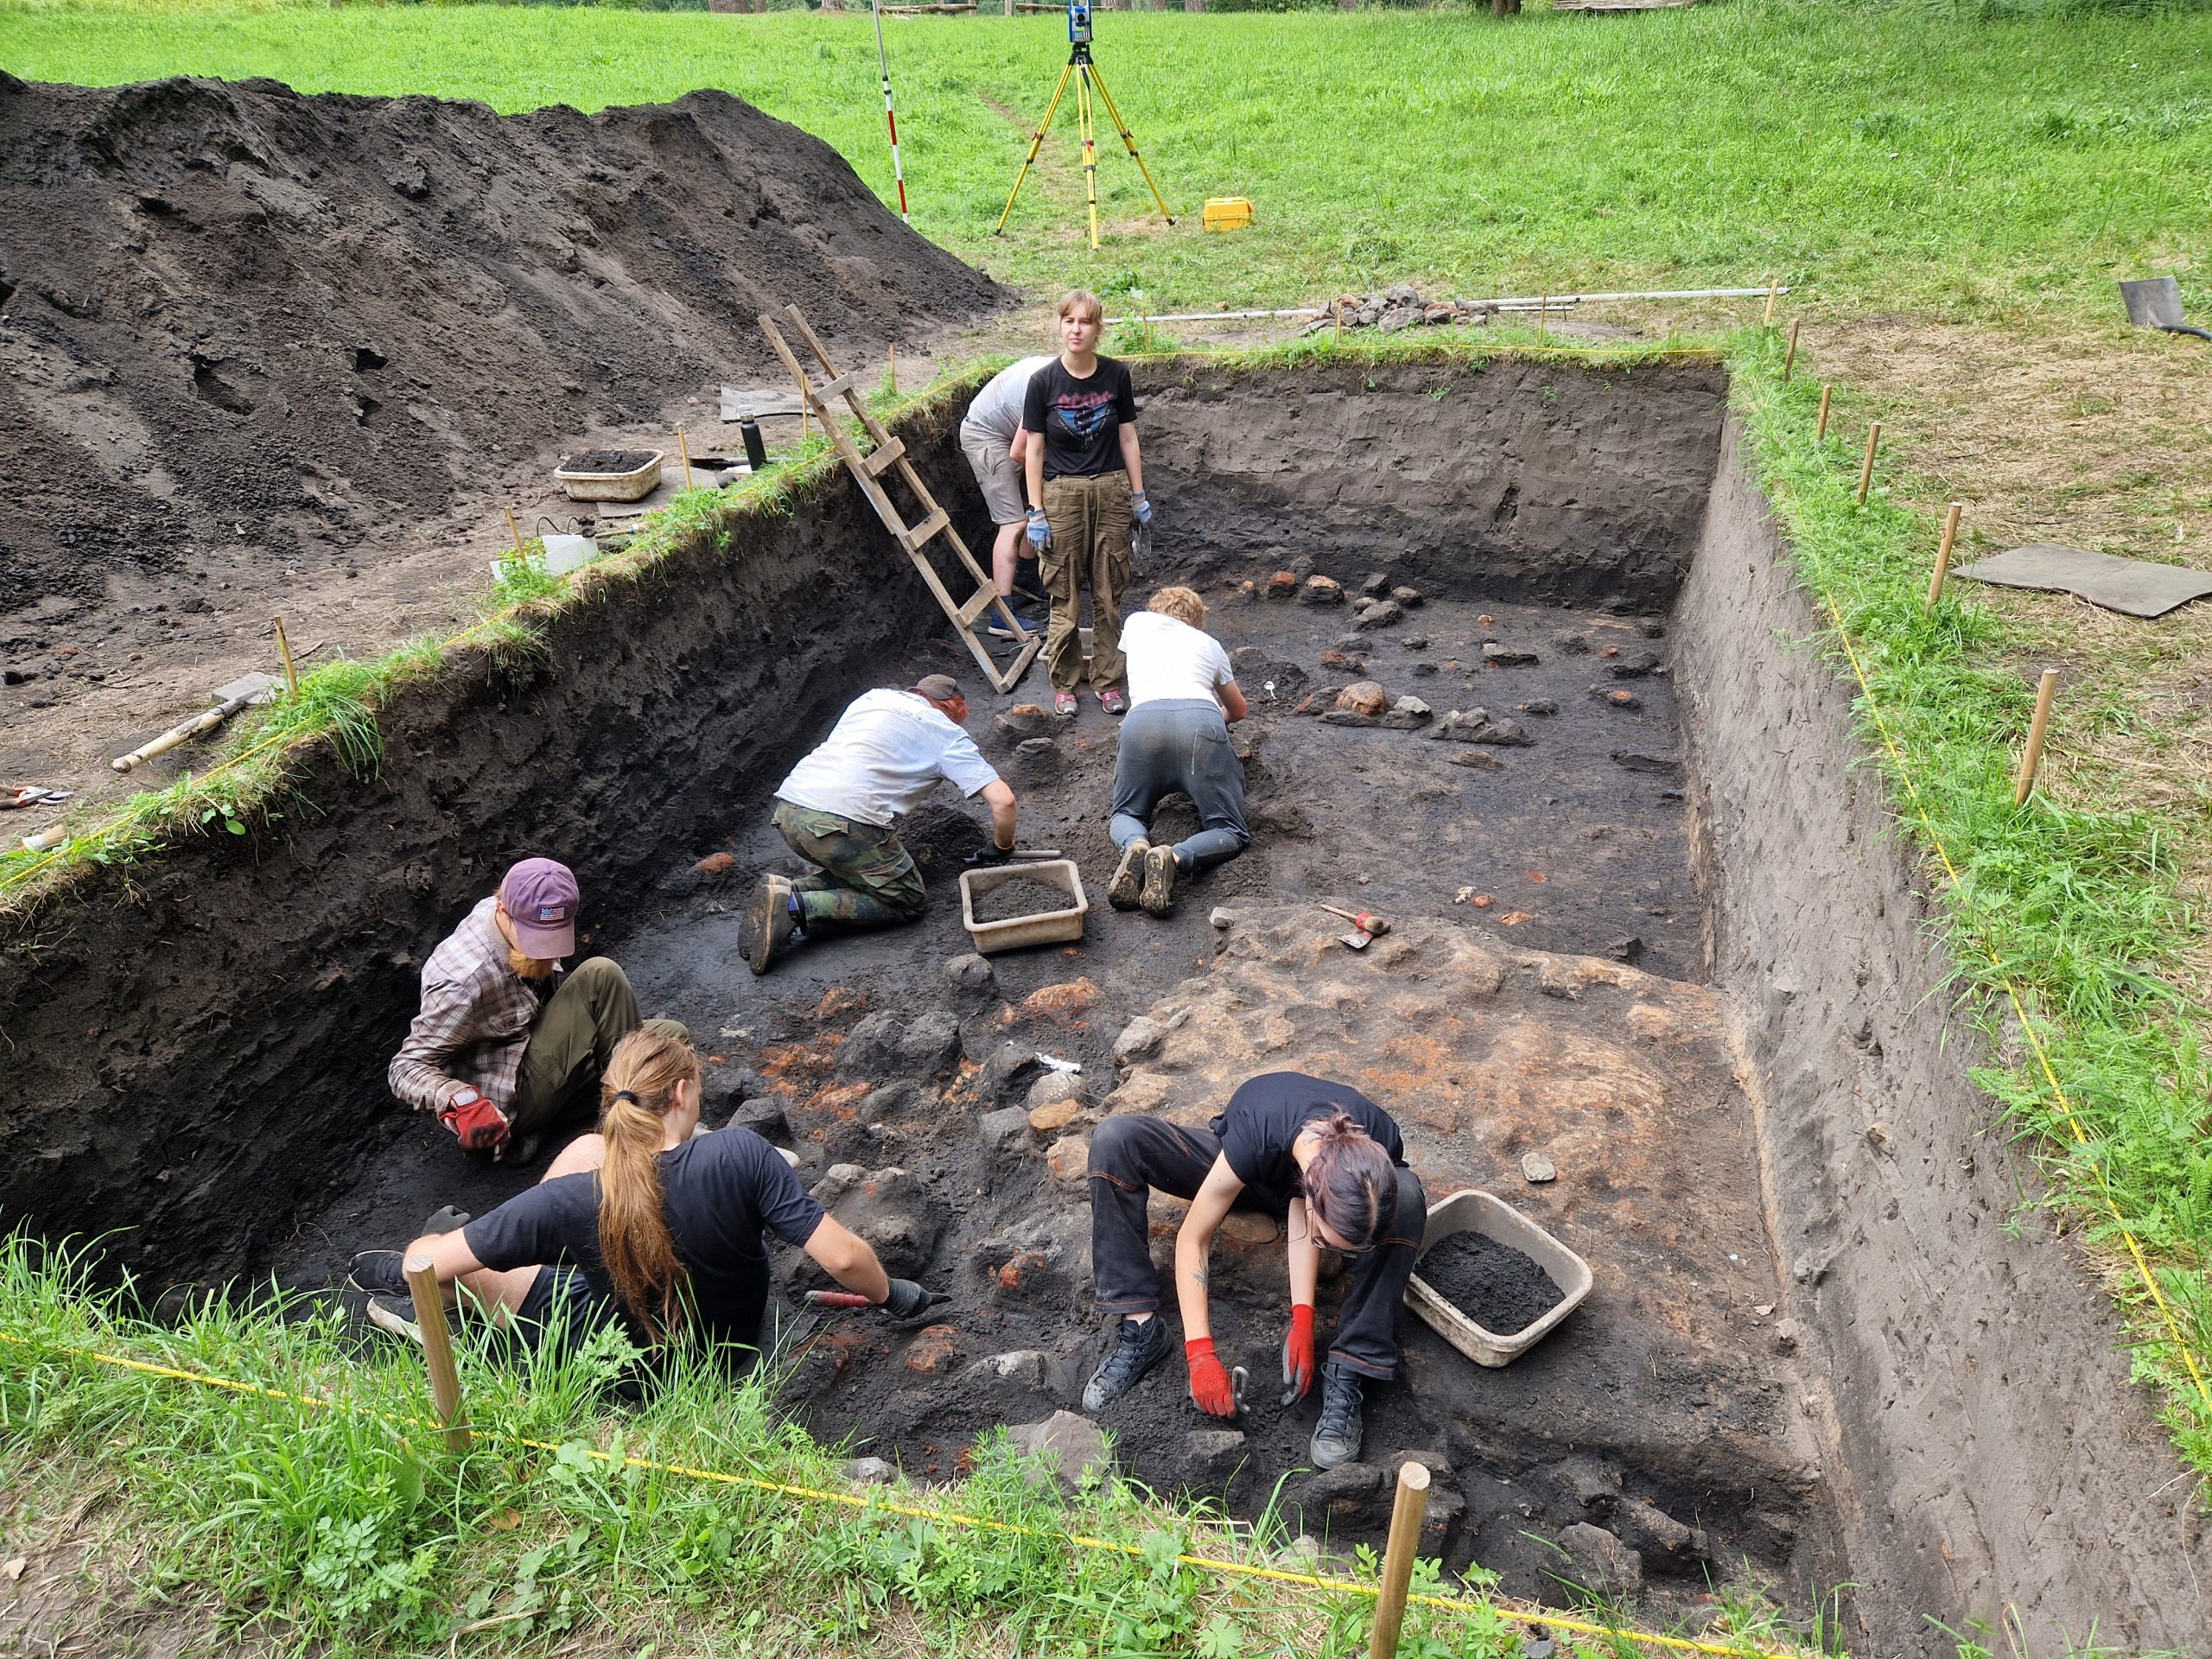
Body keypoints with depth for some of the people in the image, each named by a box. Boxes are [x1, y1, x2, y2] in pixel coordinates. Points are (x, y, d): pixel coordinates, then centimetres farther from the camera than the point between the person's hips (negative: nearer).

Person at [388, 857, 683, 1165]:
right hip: (508, 1107, -9)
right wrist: (461, 1100, -45)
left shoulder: (526, 924, -8)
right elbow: (406, 1068, -26)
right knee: (601, 975, -22)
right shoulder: (465, 980, -31)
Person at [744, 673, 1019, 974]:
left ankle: (788, 889, 3)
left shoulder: (872, 697, 26)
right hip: (843, 822, -7)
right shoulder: (948, 734, 9)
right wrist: (1003, 847, 19)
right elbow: (1003, 801, 0)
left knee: (852, 870, 29)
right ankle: (798, 907, -8)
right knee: (909, 903, 8)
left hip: (787, 810, 7)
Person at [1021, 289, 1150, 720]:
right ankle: (1064, 684, 15)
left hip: (1111, 491, 2)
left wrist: (1138, 495, 8)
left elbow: (1128, 437, 9)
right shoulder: (1044, 381, -4)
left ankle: (1108, 681, 18)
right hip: (1062, 494, -2)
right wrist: (1036, 512, -5)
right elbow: (1034, 449, -2)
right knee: (1065, 596, 2)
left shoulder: (1116, 375, 1)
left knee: (1109, 594, 7)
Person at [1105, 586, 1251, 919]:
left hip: (1142, 719, 1)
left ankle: (1135, 846, -13)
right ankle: (1173, 858, -22)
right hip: (1201, 719, -1)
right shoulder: (1207, 642, 33)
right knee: (1231, 832, 9)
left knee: (1125, 815, 23)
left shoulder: (1137, 623, 34)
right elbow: (1239, 710, 47)